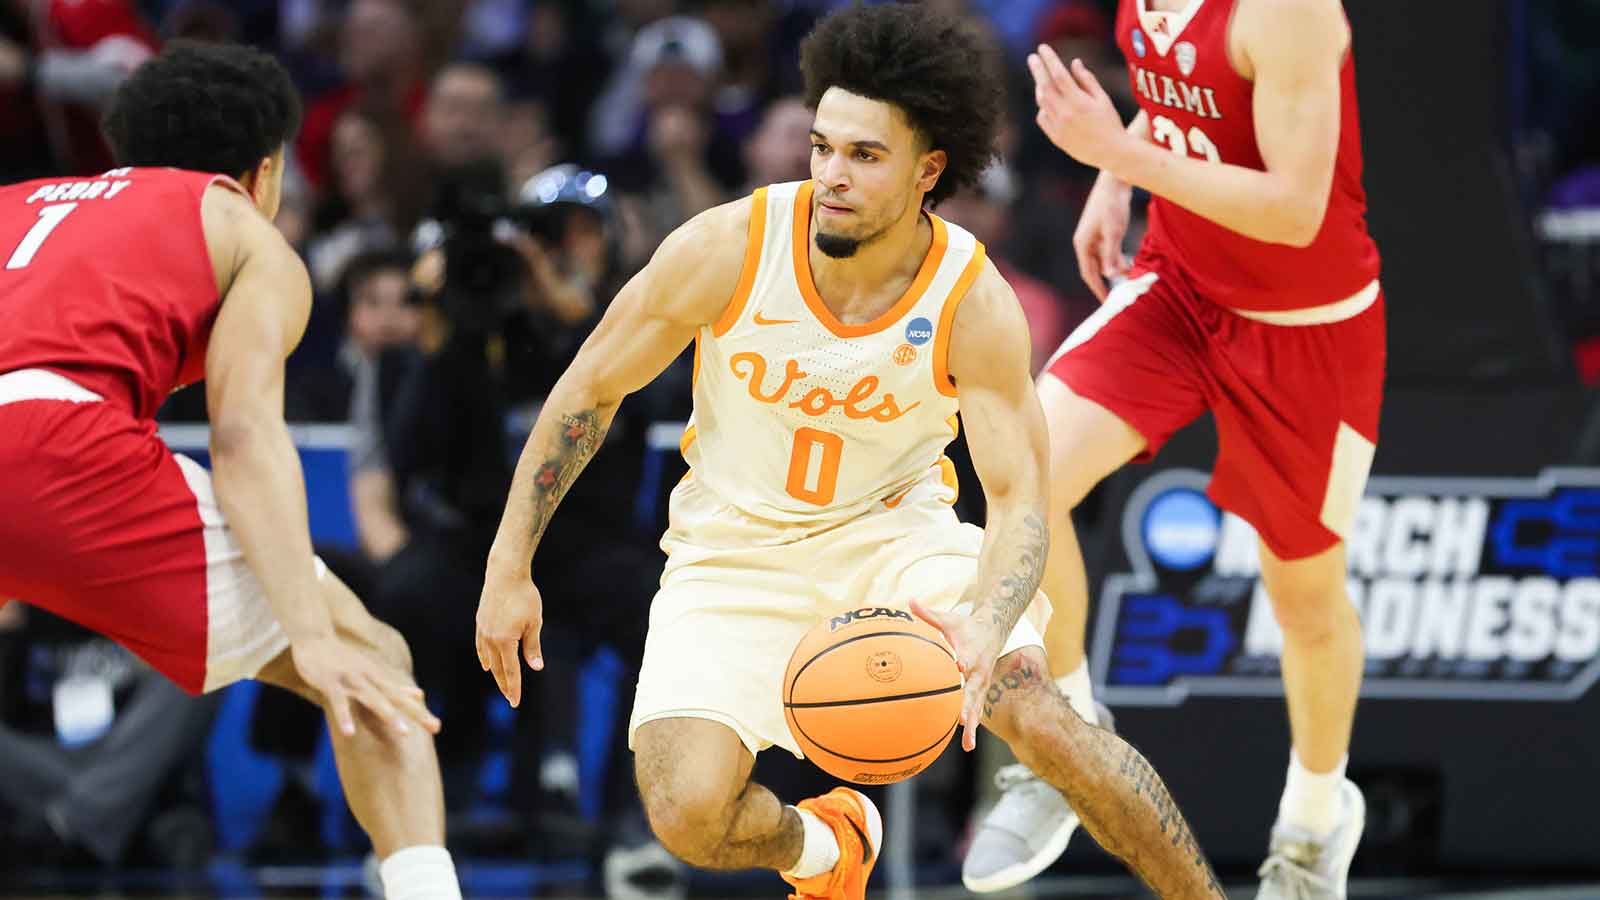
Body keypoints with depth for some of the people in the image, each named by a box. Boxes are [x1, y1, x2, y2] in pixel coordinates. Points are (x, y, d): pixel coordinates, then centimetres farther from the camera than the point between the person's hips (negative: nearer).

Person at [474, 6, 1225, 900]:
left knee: (1039, 717, -25)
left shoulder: (975, 305, -21)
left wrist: (983, 632, -40)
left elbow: (1020, 501, -19)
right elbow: (590, 391, -7)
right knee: (688, 815, -20)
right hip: (736, 551, 0)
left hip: (895, 530, 0)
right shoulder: (728, 248, -21)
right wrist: (510, 568, -5)